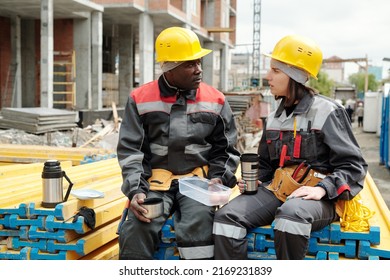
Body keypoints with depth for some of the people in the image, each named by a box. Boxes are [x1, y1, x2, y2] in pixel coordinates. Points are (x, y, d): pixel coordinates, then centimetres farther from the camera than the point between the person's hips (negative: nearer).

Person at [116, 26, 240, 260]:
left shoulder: (216, 101, 8)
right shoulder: (141, 99, 4)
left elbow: (226, 150, 13)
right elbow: (130, 150, 3)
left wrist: (219, 178, -5)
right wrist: (135, 190, -11)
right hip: (155, 182, 0)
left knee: (198, 227, -29)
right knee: (136, 229, -25)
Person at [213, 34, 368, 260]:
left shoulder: (326, 112, -4)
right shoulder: (275, 117, 16)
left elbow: (353, 165, -6)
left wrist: (322, 189, -21)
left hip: (317, 198, -5)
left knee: (291, 213, -40)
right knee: (227, 216, -20)